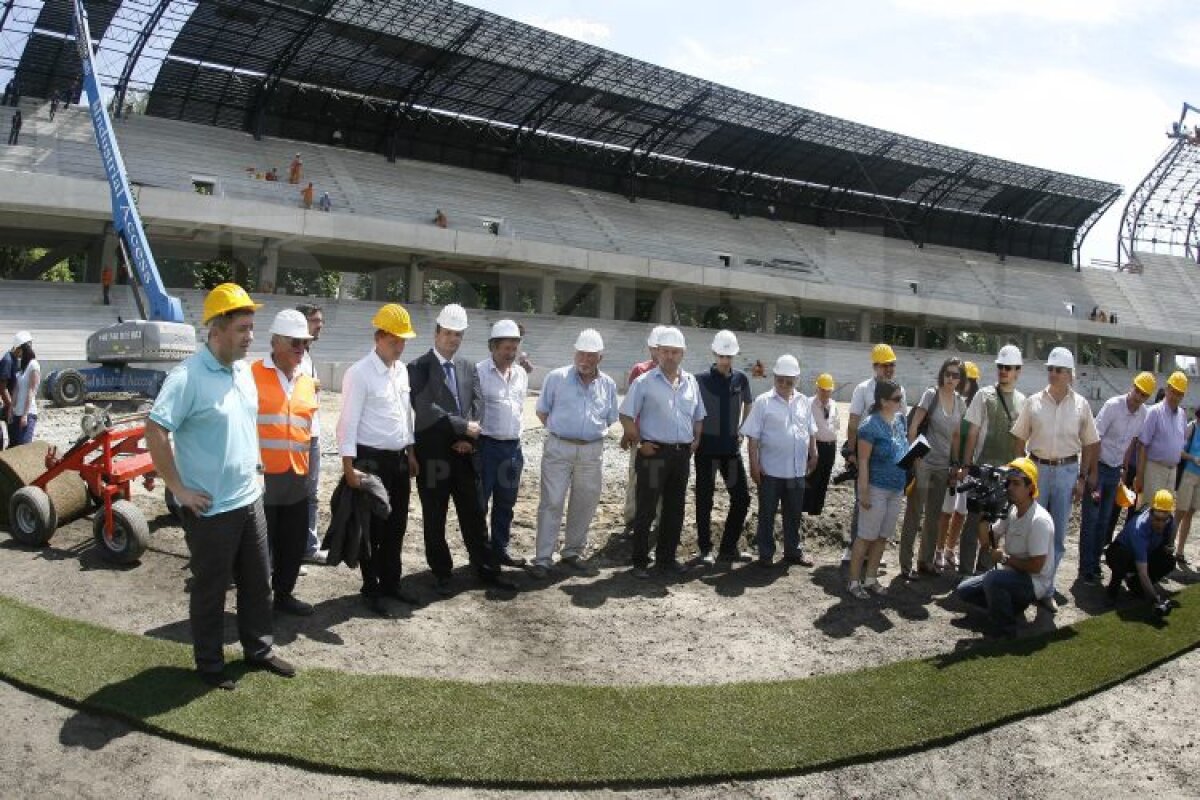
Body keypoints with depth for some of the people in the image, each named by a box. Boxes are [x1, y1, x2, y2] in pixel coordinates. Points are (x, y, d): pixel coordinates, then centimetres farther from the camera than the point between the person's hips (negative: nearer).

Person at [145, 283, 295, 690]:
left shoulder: (244, 371, 6)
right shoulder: (188, 377, -19)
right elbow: (155, 432, -23)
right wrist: (179, 489, -19)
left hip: (249, 500, 7)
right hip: (211, 508, -7)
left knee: (257, 581, 17)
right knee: (210, 589, 9)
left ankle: (259, 649, 34)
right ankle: (210, 664, 25)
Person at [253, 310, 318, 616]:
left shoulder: (307, 382, 12)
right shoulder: (252, 375, -8)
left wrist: (312, 470, 18)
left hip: (297, 477, 6)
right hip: (262, 476, -6)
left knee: (295, 541, 14)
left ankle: (283, 593, 30)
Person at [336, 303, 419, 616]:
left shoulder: (402, 370, 9)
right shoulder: (359, 373, -14)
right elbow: (348, 421, -16)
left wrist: (411, 452, 16)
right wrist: (349, 466, -19)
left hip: (398, 459, 7)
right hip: (371, 459, -7)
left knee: (396, 525, 15)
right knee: (372, 527, 5)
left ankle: (391, 582, 30)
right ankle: (371, 589, 20)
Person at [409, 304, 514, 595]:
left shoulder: (469, 367, 11)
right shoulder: (418, 368, -6)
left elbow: (477, 406, 6)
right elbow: (426, 409, -16)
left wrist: (469, 439, -9)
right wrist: (464, 427, -15)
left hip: (463, 451, 4)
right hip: (432, 453, -4)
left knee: (474, 514, 10)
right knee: (435, 518, 7)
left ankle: (486, 568, 20)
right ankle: (442, 573, 19)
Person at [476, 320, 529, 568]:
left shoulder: (522, 374, 9)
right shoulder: (478, 371, -10)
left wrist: (513, 435, 12)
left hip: (513, 446, 6)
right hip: (486, 445, -6)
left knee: (506, 503, 13)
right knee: (479, 503, 2)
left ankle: (500, 549, 24)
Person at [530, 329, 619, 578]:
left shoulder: (608, 384, 6)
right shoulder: (557, 377, -3)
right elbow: (542, 411, 5)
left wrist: (590, 431, 9)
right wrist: (559, 431, 5)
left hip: (592, 450, 4)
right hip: (559, 448, -3)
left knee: (585, 504, 10)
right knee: (551, 503, -4)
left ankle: (572, 552, 26)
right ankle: (543, 559, 1)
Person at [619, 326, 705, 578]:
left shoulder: (691, 382, 10)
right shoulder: (644, 382, -6)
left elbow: (698, 416, 21)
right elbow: (626, 415, -4)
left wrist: (696, 439, 9)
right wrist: (640, 443, -9)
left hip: (682, 453, 5)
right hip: (654, 453, -5)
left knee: (675, 510, 12)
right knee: (646, 510, -1)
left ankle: (666, 558, 24)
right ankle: (640, 562, 9)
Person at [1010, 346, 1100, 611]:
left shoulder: (1081, 405, 1)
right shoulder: (1033, 401, 0)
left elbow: (1089, 444, 7)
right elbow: (1019, 439, 4)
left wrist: (1083, 478, 2)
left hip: (1067, 471, 1)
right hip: (1037, 468, -1)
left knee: (1057, 535, 6)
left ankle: (1046, 588, 17)